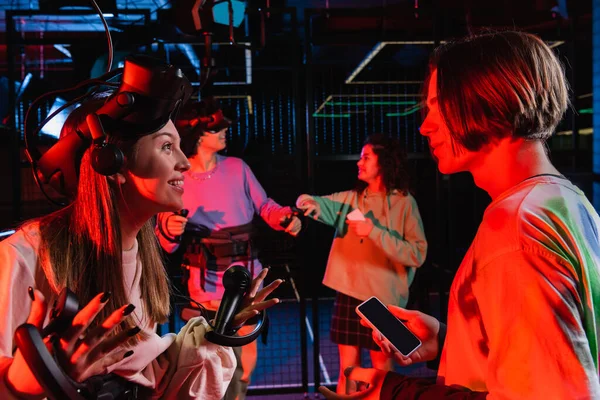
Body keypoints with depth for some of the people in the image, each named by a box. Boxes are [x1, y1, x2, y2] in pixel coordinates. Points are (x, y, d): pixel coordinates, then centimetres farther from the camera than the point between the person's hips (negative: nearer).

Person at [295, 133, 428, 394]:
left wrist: (375, 232, -20)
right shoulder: (350, 198, 8)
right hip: (348, 293, 4)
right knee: (347, 367, 11)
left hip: (382, 296, -4)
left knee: (381, 366, 8)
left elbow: (418, 254, -13)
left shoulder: (404, 202, -6)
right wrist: (311, 203, -26)